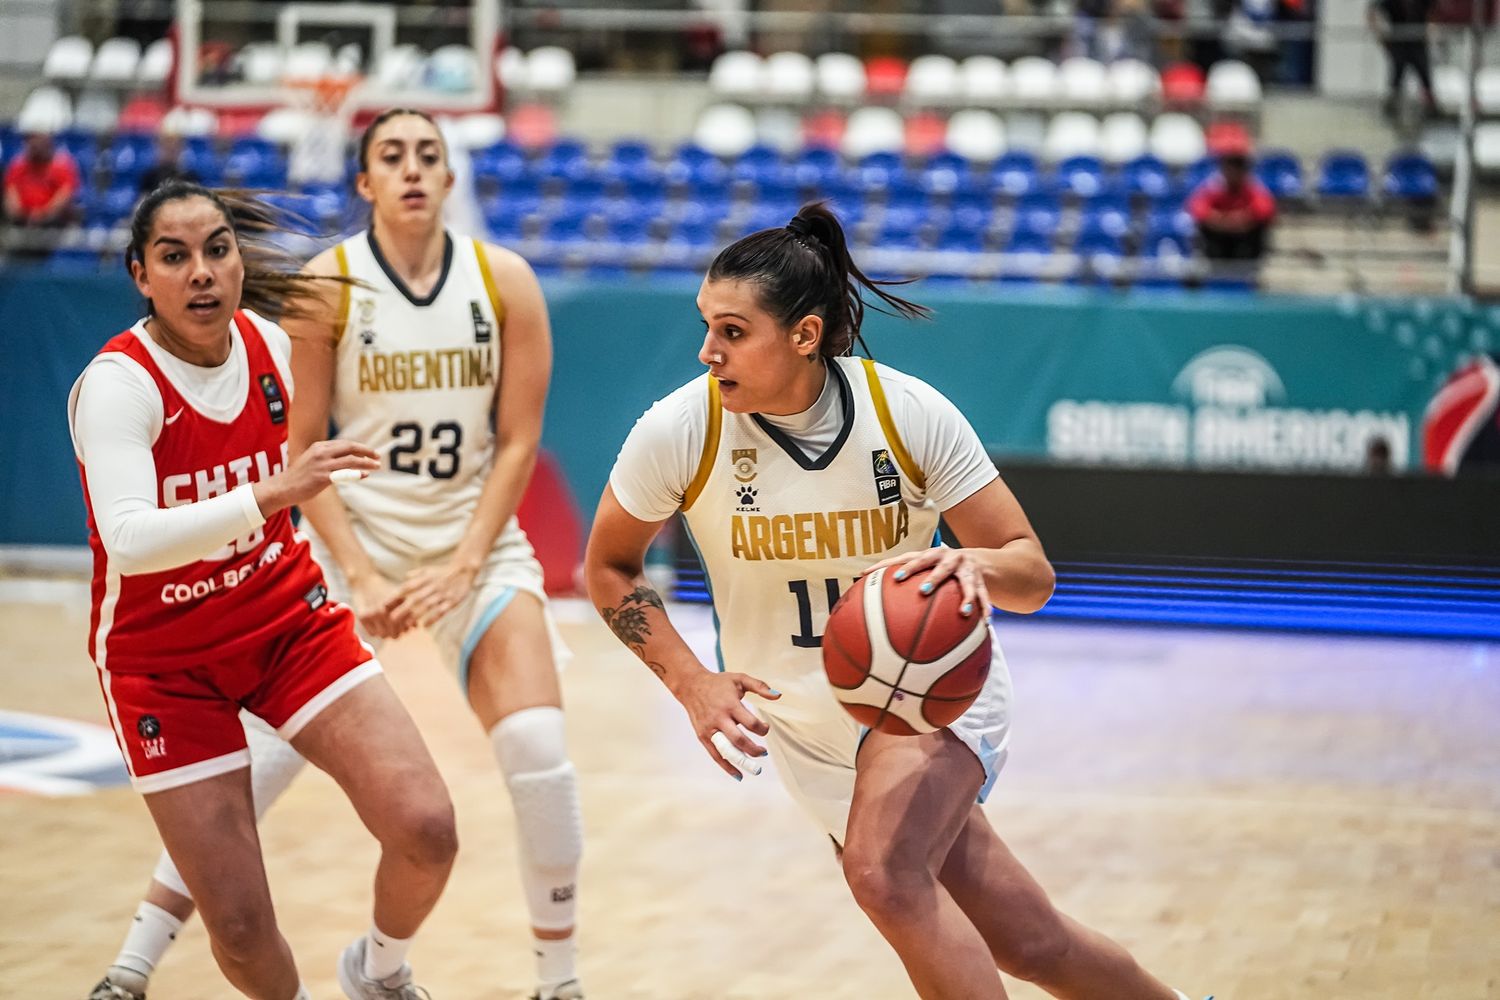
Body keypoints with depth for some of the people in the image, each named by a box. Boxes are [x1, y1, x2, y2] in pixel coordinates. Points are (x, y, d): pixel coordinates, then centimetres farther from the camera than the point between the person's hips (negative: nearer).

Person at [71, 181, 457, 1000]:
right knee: (239, 926, -8)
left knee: (426, 830, -13)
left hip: (288, 618, 4)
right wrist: (271, 493, -48)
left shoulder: (269, 343, -6)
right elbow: (127, 539, -40)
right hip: (164, 660, -4)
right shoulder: (118, 384, -23)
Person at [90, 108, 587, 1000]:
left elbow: (518, 442, -2)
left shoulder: (505, 282, -5)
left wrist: (461, 567, -11)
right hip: (351, 533, -1)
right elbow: (302, 448, -6)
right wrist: (360, 576, -14)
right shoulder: (327, 284, -8)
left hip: (475, 534, 1)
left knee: (538, 750, -15)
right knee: (257, 756, -9)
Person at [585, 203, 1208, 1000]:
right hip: (805, 726, 2)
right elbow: (607, 568, -1)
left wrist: (972, 567, -38)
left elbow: (1032, 573, -14)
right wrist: (691, 682, -16)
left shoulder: (910, 413, -19)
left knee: (885, 875, -31)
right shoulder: (678, 433, -17)